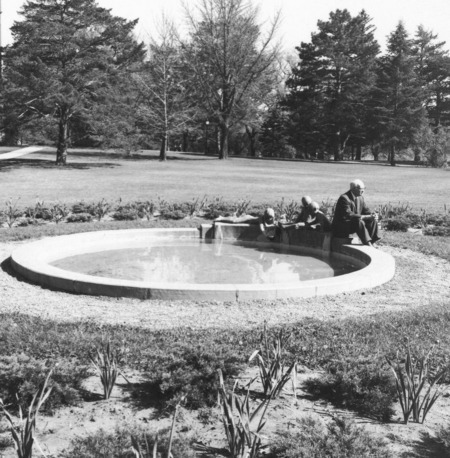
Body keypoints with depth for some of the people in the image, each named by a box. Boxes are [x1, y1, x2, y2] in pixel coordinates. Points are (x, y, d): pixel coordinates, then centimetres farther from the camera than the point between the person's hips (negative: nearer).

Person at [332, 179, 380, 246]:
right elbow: (348, 215, -29)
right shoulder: (344, 198, -20)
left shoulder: (360, 198, 8)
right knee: (359, 222, -34)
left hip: (355, 223, 9)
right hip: (341, 228, -9)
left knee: (373, 220, -7)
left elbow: (366, 211, 11)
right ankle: (368, 245, -34)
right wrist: (365, 217, -31)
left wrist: (372, 215, -14)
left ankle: (371, 243, -13)